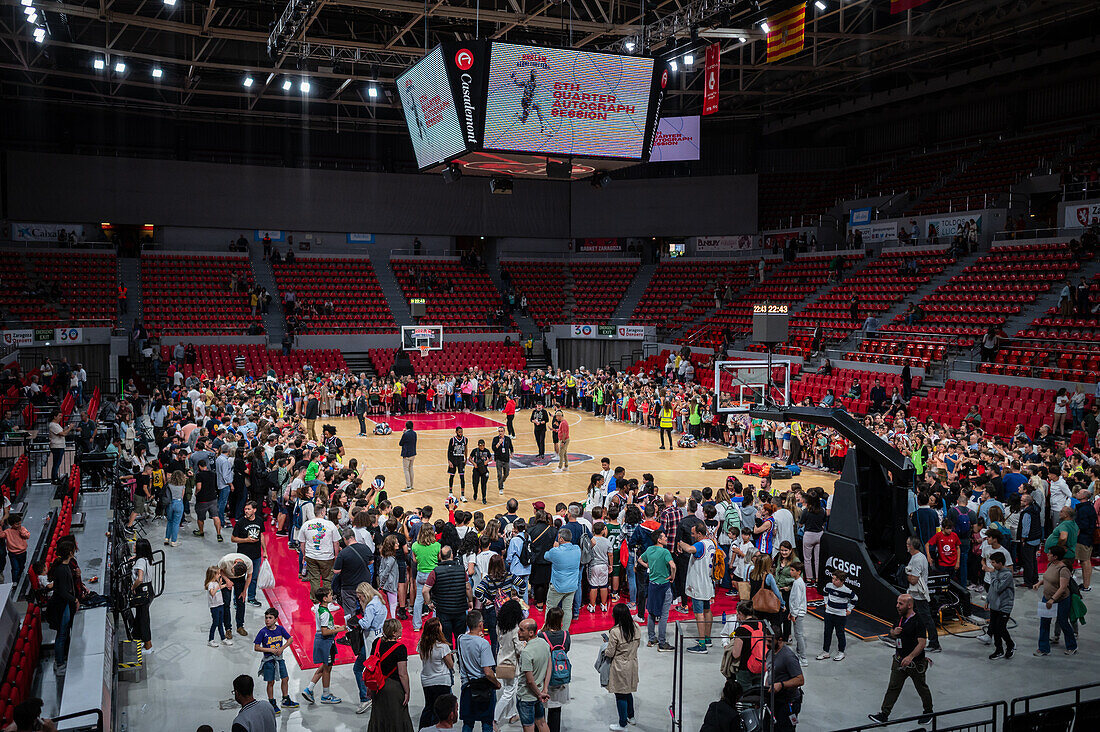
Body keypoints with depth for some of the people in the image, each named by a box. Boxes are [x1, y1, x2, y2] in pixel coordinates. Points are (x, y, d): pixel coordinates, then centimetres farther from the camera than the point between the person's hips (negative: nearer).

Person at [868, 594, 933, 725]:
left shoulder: (918, 622, -19)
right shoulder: (900, 617, 6)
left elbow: (922, 643, -24)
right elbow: (892, 633, 19)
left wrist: (910, 657, -32)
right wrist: (893, 632, -6)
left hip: (915, 663, -7)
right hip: (899, 660, 7)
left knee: (922, 688, 12)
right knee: (893, 687, 5)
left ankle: (928, 713, 33)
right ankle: (884, 714, 7)